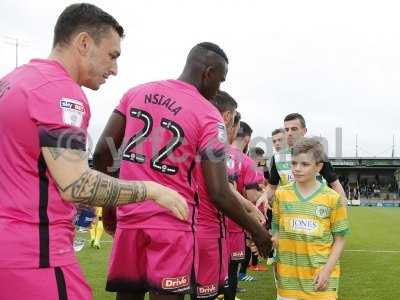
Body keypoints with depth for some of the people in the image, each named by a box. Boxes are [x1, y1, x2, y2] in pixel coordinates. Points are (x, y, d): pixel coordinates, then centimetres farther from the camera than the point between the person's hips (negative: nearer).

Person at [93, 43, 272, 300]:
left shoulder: (136, 93, 6)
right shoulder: (208, 116, -9)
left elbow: (102, 153, 5)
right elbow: (218, 192, -12)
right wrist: (256, 230, 1)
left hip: (129, 217, 5)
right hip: (172, 223, -5)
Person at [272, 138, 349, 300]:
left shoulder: (332, 198, -4)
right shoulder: (281, 194, 2)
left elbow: (339, 240, 0)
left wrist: (327, 270, -9)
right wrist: (272, 241, -10)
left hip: (320, 275, -2)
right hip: (288, 275, 2)